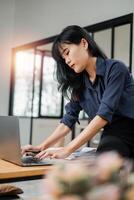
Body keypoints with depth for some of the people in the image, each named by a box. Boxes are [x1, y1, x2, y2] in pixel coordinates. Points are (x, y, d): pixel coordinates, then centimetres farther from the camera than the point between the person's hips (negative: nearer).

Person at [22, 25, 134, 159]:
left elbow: (104, 114, -19)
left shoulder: (115, 68, -10)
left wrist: (67, 150, -23)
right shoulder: (79, 83, 10)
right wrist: (42, 147, -2)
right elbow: (69, 119, 10)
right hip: (113, 139, 5)